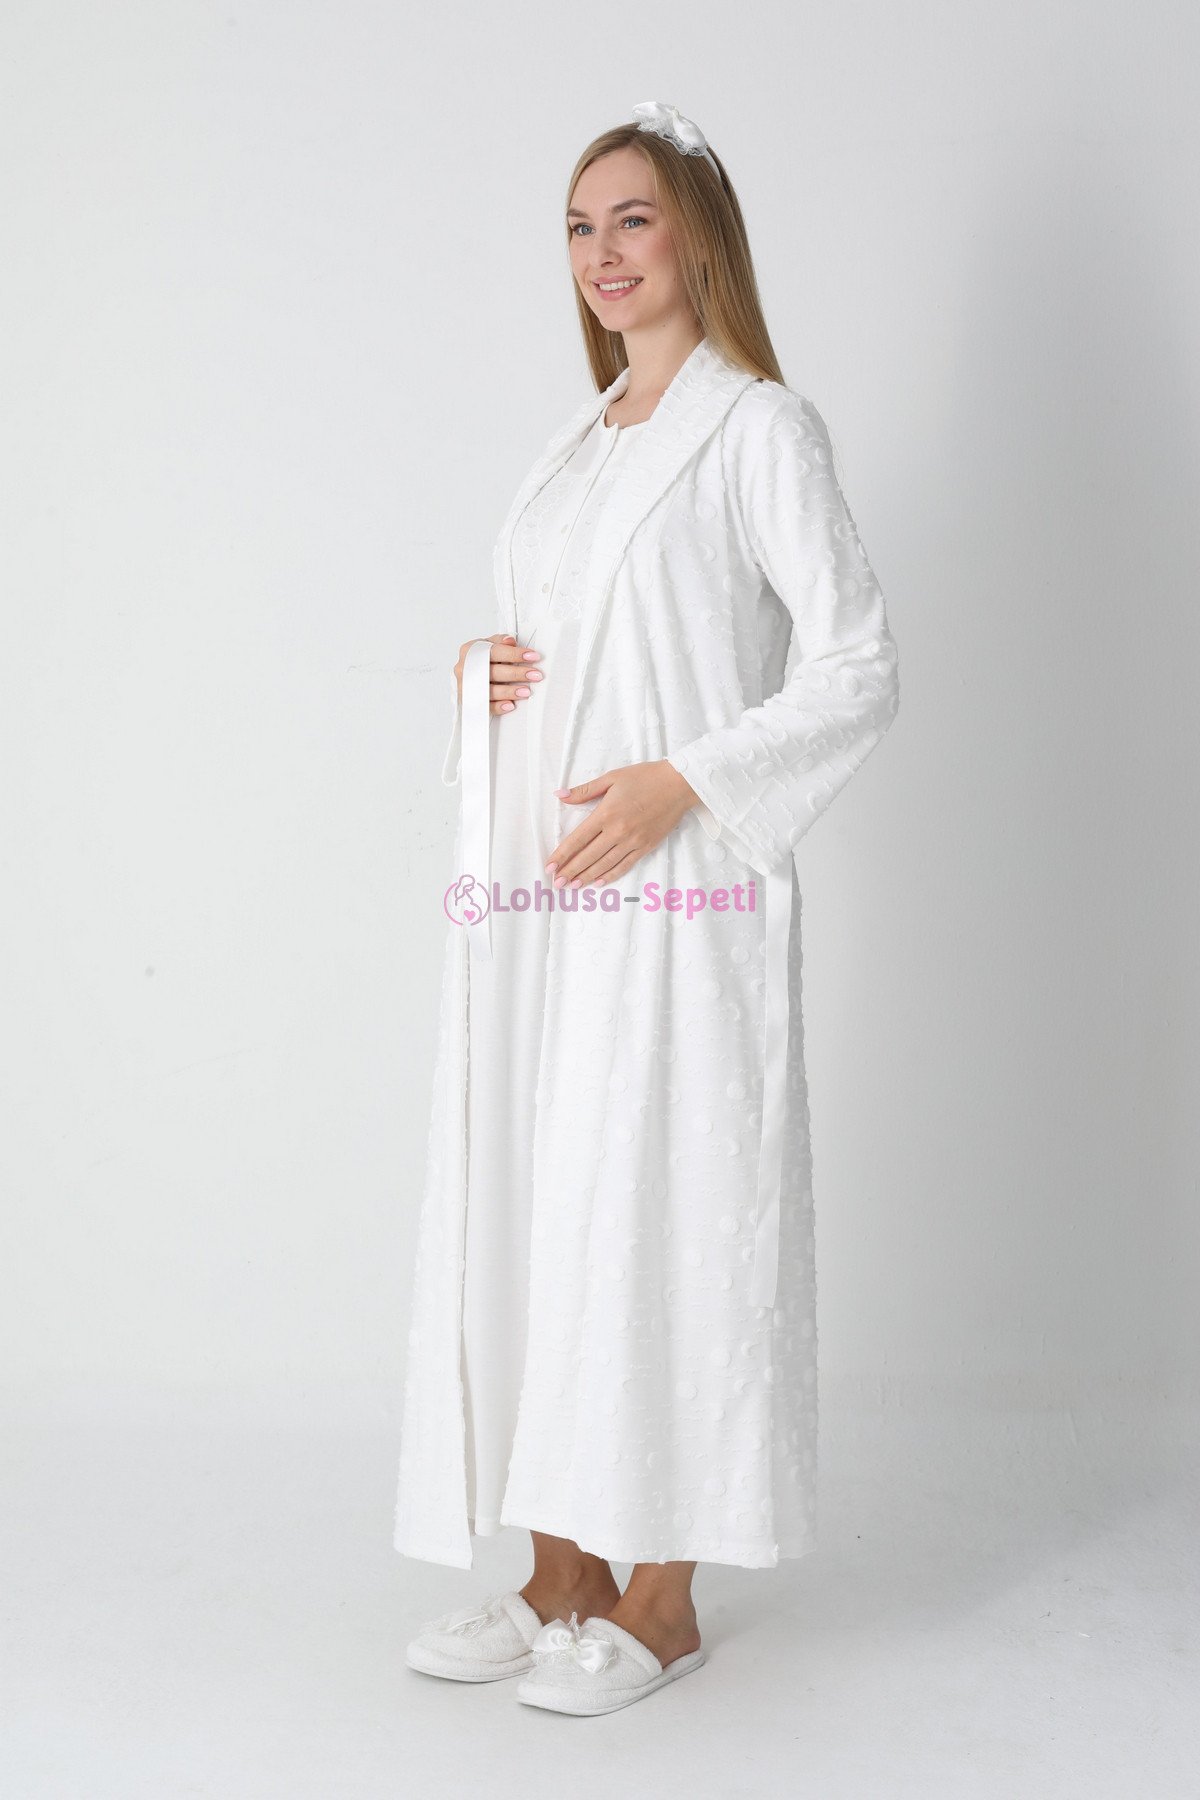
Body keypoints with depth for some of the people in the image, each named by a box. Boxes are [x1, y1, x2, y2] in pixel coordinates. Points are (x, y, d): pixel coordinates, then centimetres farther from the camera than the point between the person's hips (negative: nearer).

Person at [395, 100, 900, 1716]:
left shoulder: (759, 427, -1)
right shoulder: (578, 442, 19)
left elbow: (857, 667, -8)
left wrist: (681, 783, -17)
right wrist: (484, 679, 5)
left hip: (672, 898, -7)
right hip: (529, 906, 7)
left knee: (659, 1219, -3)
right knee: (523, 1215, 7)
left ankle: (662, 1601, 10)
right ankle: (563, 1574, 19)